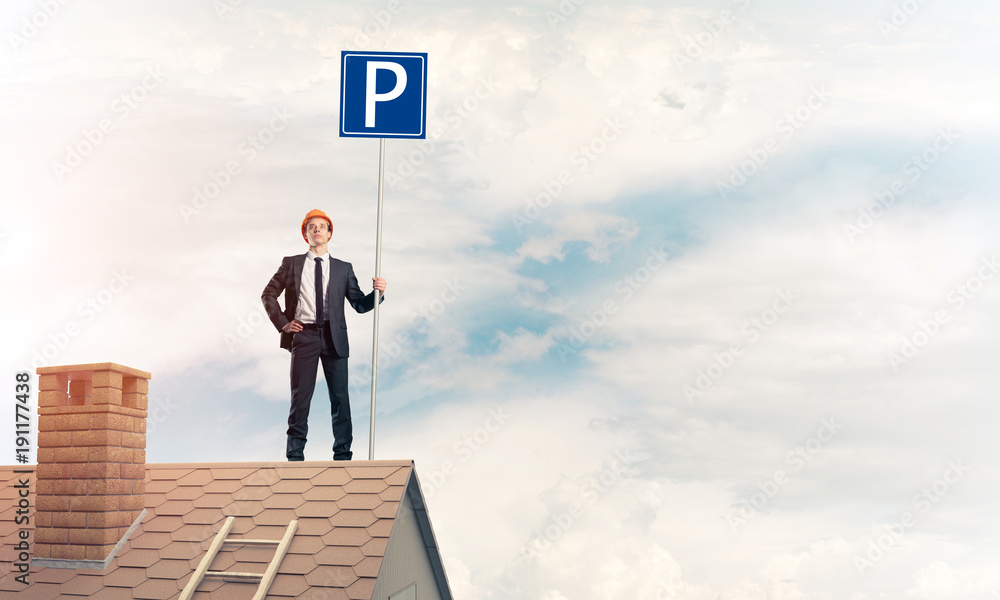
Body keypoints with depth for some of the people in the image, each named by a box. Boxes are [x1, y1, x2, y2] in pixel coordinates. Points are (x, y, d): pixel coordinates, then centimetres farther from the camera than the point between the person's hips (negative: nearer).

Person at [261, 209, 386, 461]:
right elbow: (268, 294, 14)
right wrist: (282, 323, 3)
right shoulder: (291, 264, 11)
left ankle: (343, 455, 7)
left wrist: (377, 292, -10)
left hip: (334, 337, 1)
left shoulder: (343, 269, 13)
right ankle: (295, 455, 8)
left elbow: (359, 304, 10)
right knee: (300, 396, -1)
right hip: (304, 335, -1)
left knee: (340, 397, -1)